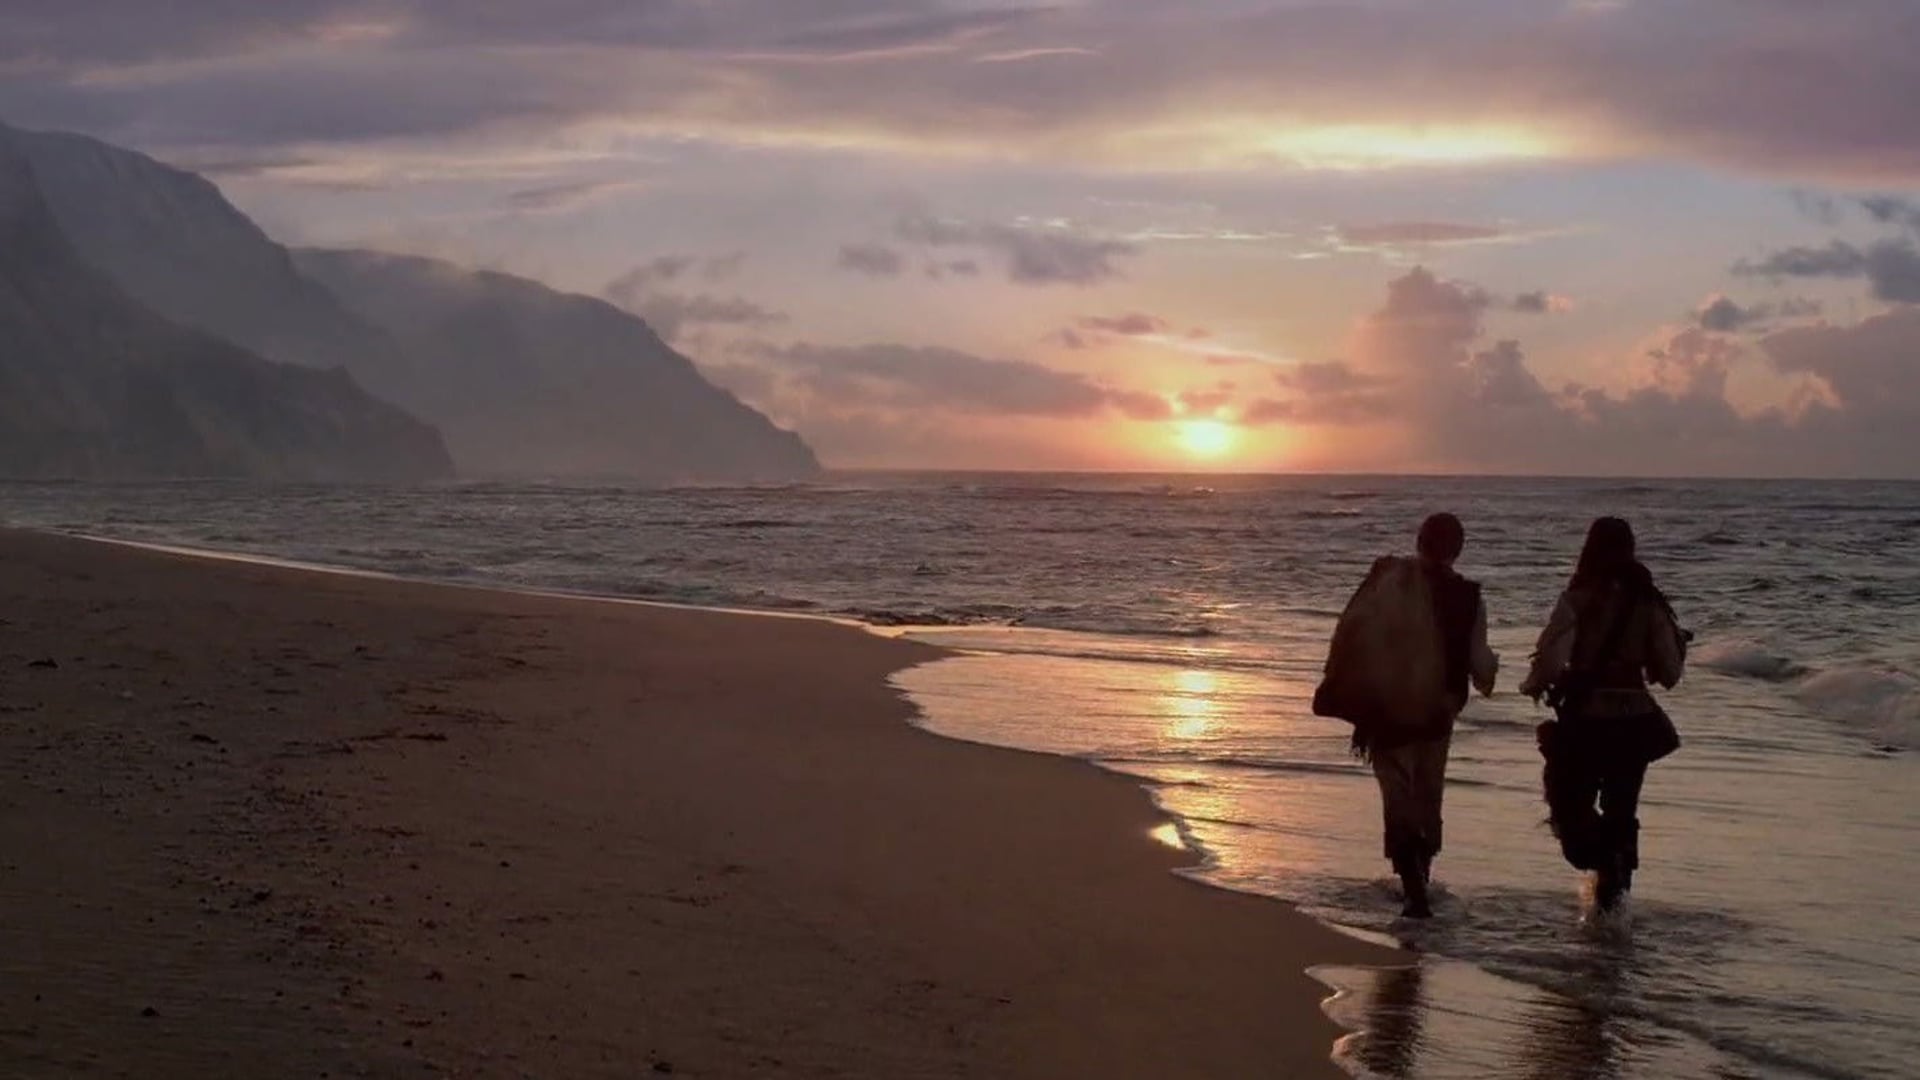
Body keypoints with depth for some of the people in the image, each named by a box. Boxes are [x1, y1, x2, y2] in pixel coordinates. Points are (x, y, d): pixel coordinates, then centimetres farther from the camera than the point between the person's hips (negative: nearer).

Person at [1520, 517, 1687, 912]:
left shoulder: (1579, 600, -12)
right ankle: (1613, 894, 15)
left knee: (1571, 806, 11)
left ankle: (1604, 864, -15)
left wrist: (1533, 685, 1)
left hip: (1585, 721, -4)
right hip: (1635, 723, 4)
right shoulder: (1648, 602, -1)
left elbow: (1550, 661, -20)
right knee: (1621, 815, 17)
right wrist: (1679, 644, 21)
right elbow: (1669, 673, 0)